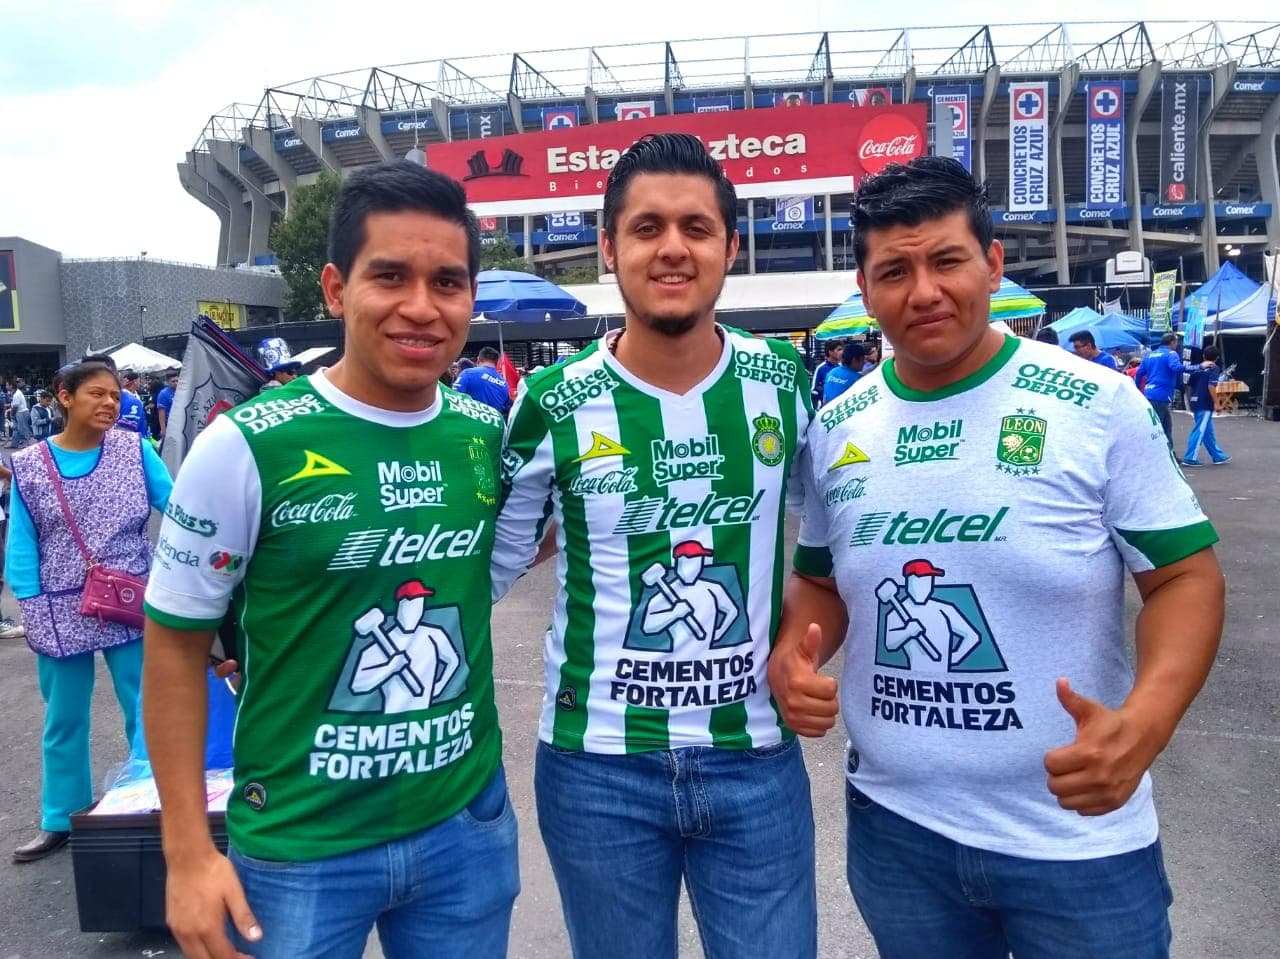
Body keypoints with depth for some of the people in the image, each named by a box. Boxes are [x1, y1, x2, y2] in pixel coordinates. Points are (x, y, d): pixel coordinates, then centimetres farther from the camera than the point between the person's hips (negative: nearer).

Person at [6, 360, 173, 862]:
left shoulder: (134, 450, -4)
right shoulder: (27, 466, -2)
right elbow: (21, 546, 0)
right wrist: (34, 617, -6)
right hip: (62, 614, 1)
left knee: (145, 709, 6)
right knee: (63, 719, 14)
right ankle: (60, 820, 30)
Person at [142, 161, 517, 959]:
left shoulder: (490, 436, -3)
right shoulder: (247, 446, -14)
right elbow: (175, 646, -7)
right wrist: (188, 852, -8)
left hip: (470, 825, 4)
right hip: (300, 848, -3)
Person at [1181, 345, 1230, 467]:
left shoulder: (1197, 368, 12)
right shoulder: (1214, 368, -6)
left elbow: (1189, 386, 14)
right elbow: (1211, 386, -19)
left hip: (1195, 403, 7)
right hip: (1205, 404, -7)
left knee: (1208, 431, 14)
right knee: (1199, 431, -5)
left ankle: (1218, 456, 24)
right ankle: (1190, 458, -6)